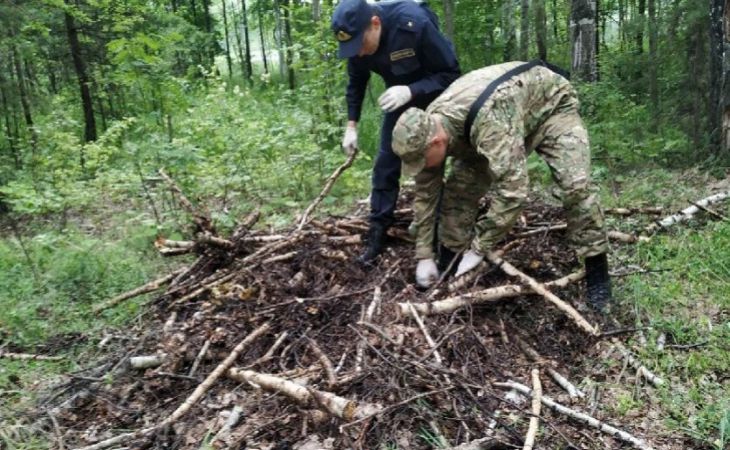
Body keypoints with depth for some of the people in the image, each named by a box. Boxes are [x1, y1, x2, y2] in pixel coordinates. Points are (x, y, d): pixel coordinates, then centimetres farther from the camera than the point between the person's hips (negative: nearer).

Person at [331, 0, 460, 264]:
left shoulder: (415, 24, -34)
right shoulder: (358, 38, -18)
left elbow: (451, 74, -28)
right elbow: (356, 83, 1)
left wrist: (411, 91, -41)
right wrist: (351, 125, -7)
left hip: (434, 96, -4)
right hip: (400, 98, 5)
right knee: (385, 163, -1)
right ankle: (377, 233, 5)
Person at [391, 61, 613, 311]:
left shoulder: (489, 121, -47)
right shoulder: (427, 129, -22)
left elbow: (513, 190, -47)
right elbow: (425, 194, -12)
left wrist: (477, 249, -37)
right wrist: (424, 255, -13)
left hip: (550, 106, -5)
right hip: (509, 114, 6)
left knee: (575, 186, -24)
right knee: (460, 187, -11)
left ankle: (597, 274, -8)